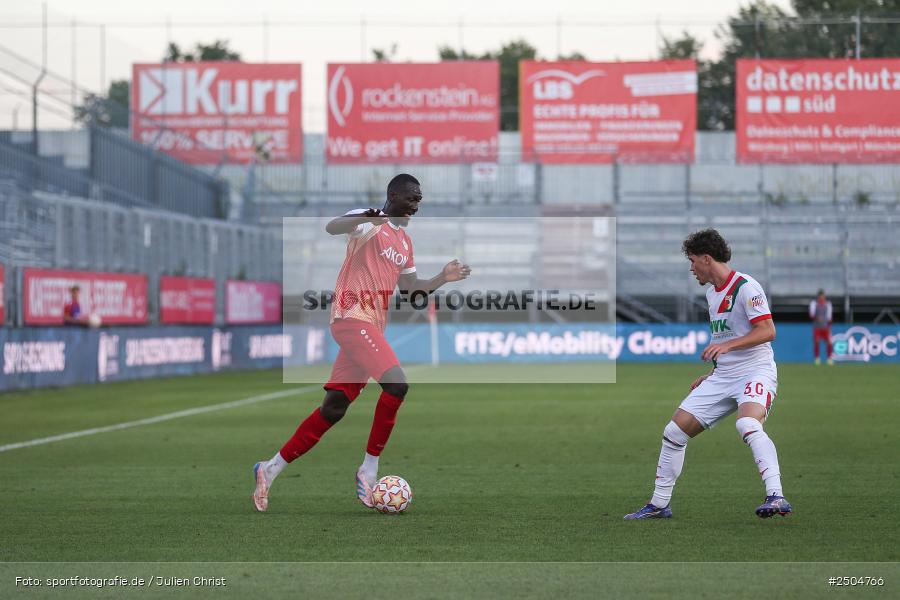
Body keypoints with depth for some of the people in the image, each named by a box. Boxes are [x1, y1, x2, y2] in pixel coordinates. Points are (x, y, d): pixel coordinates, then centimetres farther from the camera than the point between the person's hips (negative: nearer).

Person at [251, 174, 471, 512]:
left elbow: (410, 287, 29)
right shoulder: (370, 224, -6)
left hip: (373, 326, 9)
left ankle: (271, 469, 12)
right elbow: (332, 228, -26)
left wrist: (442, 279, 13)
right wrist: (366, 218, -46)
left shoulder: (405, 242, 21)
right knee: (397, 384, -21)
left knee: (334, 408, 6)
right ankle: (369, 468, -13)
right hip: (353, 316, -9)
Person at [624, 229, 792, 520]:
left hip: (756, 372, -9)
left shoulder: (745, 287, -12)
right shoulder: (712, 292, 16)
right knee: (674, 431, 3)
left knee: (748, 425, -37)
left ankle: (776, 497, -40)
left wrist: (726, 346, -31)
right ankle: (658, 504, 14)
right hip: (723, 377, 9)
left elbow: (767, 331, -21)